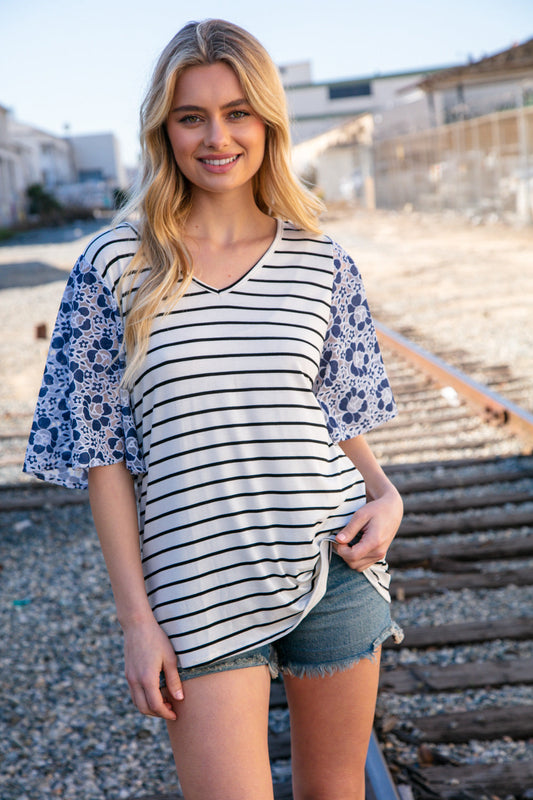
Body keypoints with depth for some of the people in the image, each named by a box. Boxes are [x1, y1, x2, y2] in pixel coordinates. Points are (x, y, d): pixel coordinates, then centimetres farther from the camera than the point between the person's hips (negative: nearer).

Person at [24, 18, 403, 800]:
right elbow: (101, 450, -3)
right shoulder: (115, 267, -4)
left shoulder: (322, 264, 2)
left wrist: (385, 493, -7)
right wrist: (136, 616, -6)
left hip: (332, 564, 3)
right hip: (201, 589, -2)